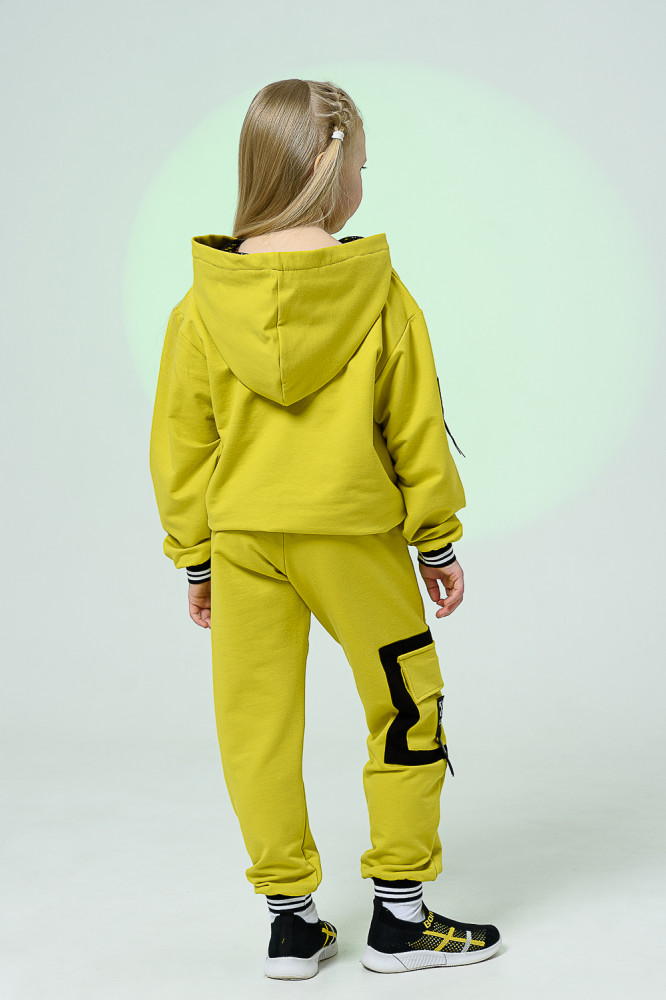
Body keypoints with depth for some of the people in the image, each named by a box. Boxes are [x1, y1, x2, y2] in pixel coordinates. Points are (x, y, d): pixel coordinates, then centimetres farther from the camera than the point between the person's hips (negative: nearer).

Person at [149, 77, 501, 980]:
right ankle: (399, 916, 18)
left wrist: (195, 559, 13)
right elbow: (416, 430, -3)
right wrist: (438, 541, 9)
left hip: (240, 536, 3)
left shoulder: (203, 304, -1)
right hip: (353, 533, -2)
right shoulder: (379, 295, -8)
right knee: (407, 707, 12)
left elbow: (181, 441, 3)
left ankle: (291, 920, 18)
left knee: (258, 722, 11)